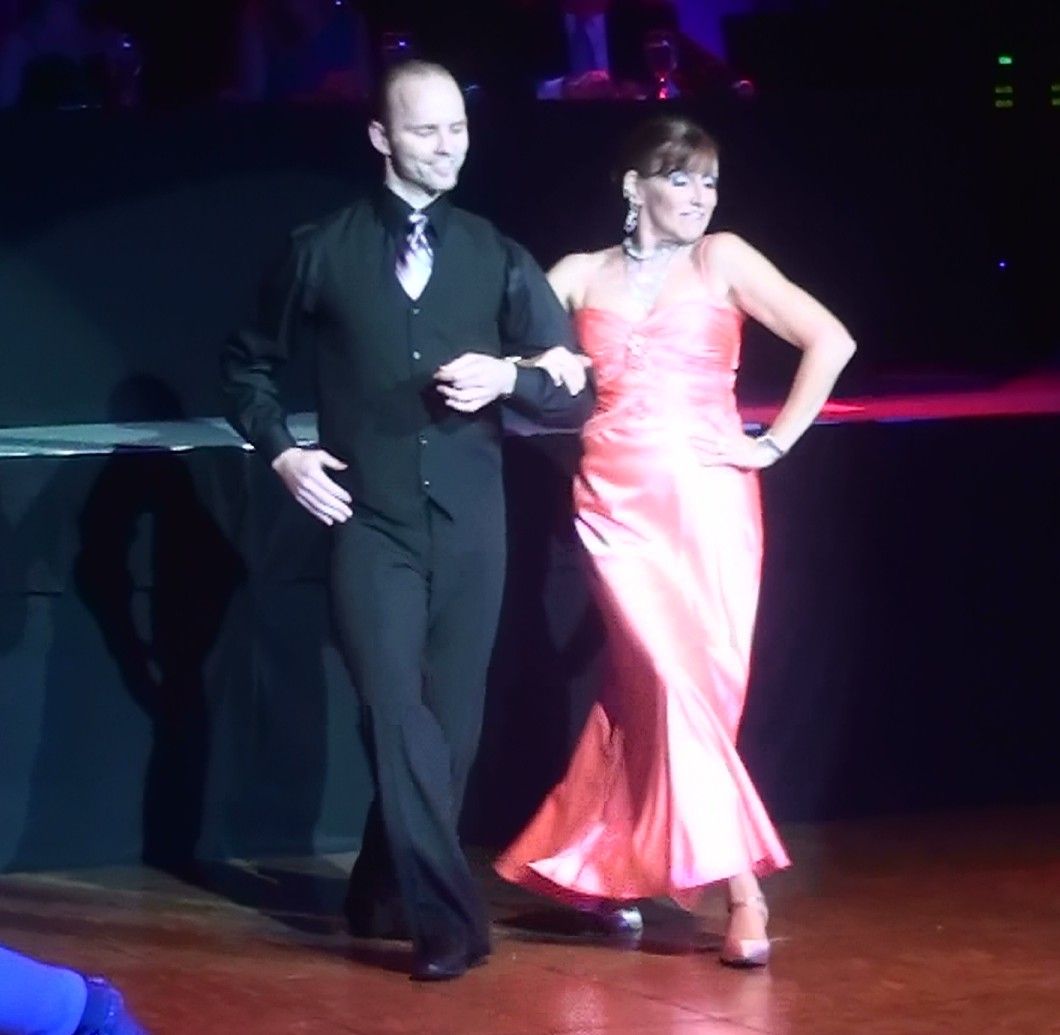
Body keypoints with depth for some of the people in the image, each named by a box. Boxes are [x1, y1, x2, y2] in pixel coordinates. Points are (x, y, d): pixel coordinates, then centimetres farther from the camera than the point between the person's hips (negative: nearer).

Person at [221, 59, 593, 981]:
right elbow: (250, 361, 15)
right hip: (370, 520, -2)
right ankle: (446, 917, -14)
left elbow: (576, 390, 8)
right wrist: (281, 450, 0)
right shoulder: (324, 251, 2)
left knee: (451, 720, 7)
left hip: (470, 522, 3)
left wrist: (508, 376, -12)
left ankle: (386, 894, 23)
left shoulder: (498, 258, 7)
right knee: (399, 715, -14)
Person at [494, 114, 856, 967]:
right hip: (619, 503, -1)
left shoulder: (721, 260, 5)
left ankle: (598, 867, 17)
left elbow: (830, 340, -1)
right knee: (671, 679, -13)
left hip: (708, 497, 1)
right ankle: (742, 890, -13)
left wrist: (777, 442, -4)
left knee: (674, 689, 0)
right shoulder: (580, 278, 9)